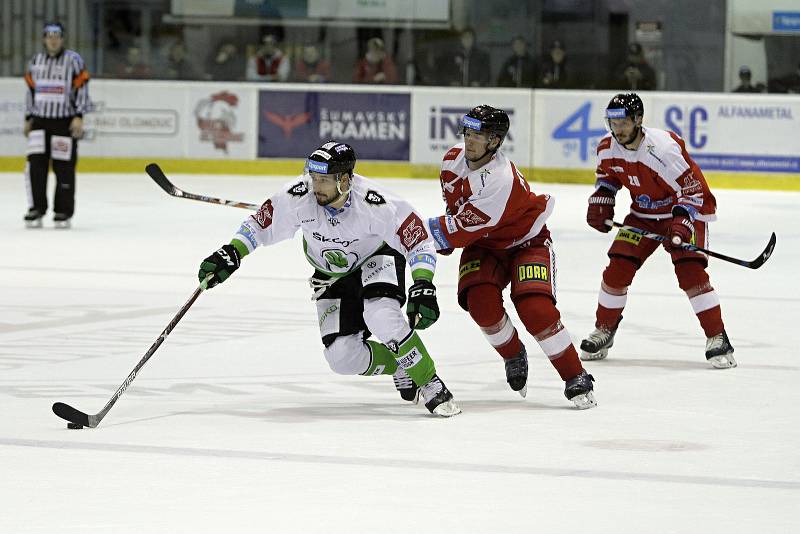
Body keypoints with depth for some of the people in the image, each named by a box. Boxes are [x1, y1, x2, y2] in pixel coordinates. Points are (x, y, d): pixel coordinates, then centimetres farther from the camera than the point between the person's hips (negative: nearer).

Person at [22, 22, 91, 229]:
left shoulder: (73, 60, -4)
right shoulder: (35, 61, 10)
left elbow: (82, 89, -6)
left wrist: (79, 117, -12)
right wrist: (28, 119, 16)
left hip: (65, 122, -4)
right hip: (40, 120, 4)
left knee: (64, 168, -1)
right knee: (35, 164, -6)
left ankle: (63, 212, 8)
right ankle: (36, 210, 0)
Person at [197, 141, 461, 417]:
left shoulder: (374, 203, -34)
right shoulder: (298, 197, -27)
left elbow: (418, 239, -25)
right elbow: (260, 224, -11)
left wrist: (423, 288, -35)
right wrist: (230, 254, -23)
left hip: (377, 258, -3)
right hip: (332, 275, 3)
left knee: (381, 315, -35)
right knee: (342, 358, -13)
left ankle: (431, 384, -19)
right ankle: (400, 367, 17)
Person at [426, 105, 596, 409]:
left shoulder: (500, 179, -33)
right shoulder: (453, 160, -8)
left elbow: (464, 230, -32)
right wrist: (447, 230, 11)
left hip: (526, 243, -6)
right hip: (483, 245, 6)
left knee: (534, 307, -25)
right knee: (481, 300, -22)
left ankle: (576, 378, -11)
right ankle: (513, 356, 5)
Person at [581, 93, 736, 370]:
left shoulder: (665, 148, -31)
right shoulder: (607, 148, -9)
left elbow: (692, 189, -26)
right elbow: (608, 175, 14)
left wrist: (681, 223, -37)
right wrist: (600, 201, -1)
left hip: (684, 212, -6)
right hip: (643, 214, 6)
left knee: (690, 271, -21)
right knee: (617, 268, -4)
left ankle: (718, 339, -15)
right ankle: (603, 331, 15)